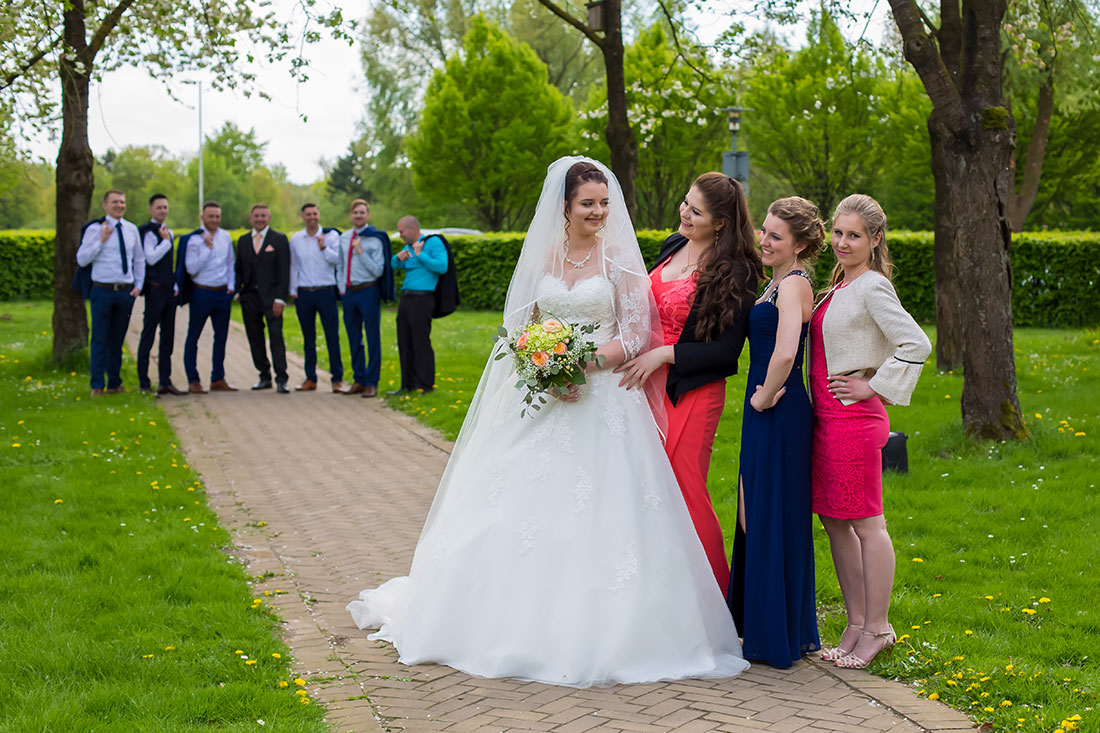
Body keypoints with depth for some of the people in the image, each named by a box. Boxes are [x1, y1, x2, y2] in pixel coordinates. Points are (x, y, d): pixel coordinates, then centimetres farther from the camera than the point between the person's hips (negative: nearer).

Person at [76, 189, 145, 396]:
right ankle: (97, 386, 2)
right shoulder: (95, 229, -3)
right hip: (103, 291, -4)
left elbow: (139, 259, 19)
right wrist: (101, 241, -14)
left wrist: (139, 284, 9)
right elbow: (82, 260, -6)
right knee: (100, 340, -3)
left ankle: (114, 384, 18)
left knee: (118, 340, 10)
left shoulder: (131, 230, 10)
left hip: (126, 292, 4)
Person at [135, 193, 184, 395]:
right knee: (148, 336, -4)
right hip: (155, 288, -8)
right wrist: (165, 241, -13)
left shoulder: (168, 232, 17)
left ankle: (165, 381, 14)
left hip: (168, 290, 8)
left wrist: (175, 286, 16)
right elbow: (151, 258, -20)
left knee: (168, 337, 9)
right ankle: (144, 384, -1)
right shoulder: (148, 232, -8)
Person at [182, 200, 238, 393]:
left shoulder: (225, 236, 8)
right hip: (201, 293, -5)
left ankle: (218, 379, 17)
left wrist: (231, 286, 9)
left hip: (223, 293, 5)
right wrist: (208, 248, -18)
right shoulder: (194, 240, -8)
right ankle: (193, 381, 6)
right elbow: (191, 269, -15)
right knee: (193, 336, 0)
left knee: (221, 336, 9)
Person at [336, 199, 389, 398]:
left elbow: (378, 271, -11)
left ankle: (372, 383, 3)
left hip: (368, 291, -5)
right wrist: (342, 288, 7)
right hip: (349, 292, 6)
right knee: (354, 339, 10)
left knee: (373, 339, -2)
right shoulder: (343, 238, 11)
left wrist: (361, 252, -18)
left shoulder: (375, 239, -6)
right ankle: (359, 380, 19)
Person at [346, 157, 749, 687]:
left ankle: (589, 634, 4)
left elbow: (636, 336, -4)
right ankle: (522, 621, 18)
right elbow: (522, 329, 11)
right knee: (524, 507, 4)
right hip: (542, 403, 3)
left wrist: (584, 363, -18)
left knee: (597, 517, -6)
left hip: (602, 399, -3)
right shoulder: (543, 255, 9)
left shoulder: (619, 258, -1)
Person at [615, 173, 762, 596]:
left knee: (682, 490, -2)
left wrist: (664, 354, -17)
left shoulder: (734, 273, -13)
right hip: (651, 383, 6)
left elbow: (727, 350, -14)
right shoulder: (673, 246, 7)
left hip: (694, 392, -6)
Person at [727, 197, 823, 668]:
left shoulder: (794, 283, -16)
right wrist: (762, 398, 10)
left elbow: (785, 353, -30)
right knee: (760, 517, 16)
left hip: (778, 415, -10)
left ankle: (778, 637, 9)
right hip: (767, 413, 10)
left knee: (772, 518, -1)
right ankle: (765, 627, 26)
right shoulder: (779, 282, 15)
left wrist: (765, 397, -17)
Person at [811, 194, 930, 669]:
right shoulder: (839, 285, 14)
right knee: (833, 520, 13)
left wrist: (874, 387, -15)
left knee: (865, 523, -1)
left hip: (854, 418, -9)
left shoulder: (873, 287, -11)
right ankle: (856, 625, 22)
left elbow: (916, 344, -20)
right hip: (825, 416, 9)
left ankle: (877, 629, 9)